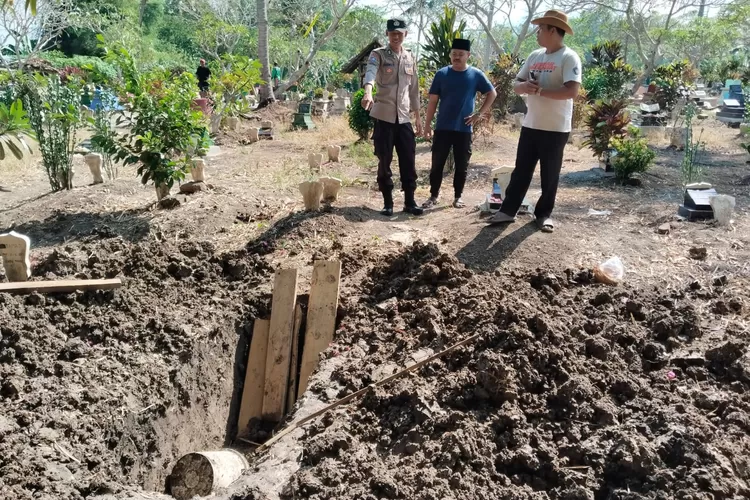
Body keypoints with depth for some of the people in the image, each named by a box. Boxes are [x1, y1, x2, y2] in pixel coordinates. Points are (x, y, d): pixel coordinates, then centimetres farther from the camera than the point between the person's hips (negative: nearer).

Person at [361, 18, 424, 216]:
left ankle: (409, 202, 12)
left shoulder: (410, 58, 11)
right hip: (384, 117, -4)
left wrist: (418, 116, 14)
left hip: (404, 118, 4)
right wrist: (368, 93, -46)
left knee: (408, 162, 3)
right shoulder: (378, 55, -3)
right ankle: (387, 202, 12)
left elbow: (414, 89, 16)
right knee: (384, 162, 2)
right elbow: (370, 73, -25)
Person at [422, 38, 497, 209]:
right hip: (442, 128, 0)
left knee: (462, 166, 6)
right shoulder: (442, 74, 1)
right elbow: (433, 101, 3)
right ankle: (433, 196, 14)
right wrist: (427, 124, -1)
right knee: (437, 164, 2)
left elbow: (492, 94, 9)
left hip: (464, 129, 0)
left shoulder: (476, 75, 1)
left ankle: (458, 196, 19)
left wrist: (480, 114, 0)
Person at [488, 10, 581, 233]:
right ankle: (508, 210, 17)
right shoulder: (535, 56, 11)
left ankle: (544, 214, 19)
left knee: (549, 175, 6)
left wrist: (540, 90, -20)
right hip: (530, 125, 6)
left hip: (555, 129, -6)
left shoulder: (569, 58, -11)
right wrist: (525, 86, -12)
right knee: (521, 170, 10)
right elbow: (517, 85, 12)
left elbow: (572, 91, -22)